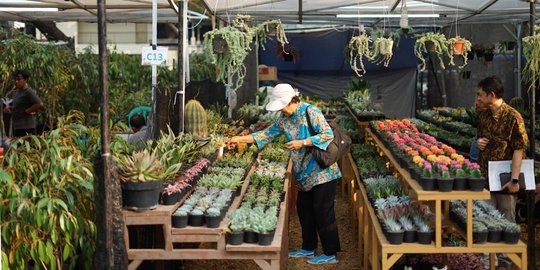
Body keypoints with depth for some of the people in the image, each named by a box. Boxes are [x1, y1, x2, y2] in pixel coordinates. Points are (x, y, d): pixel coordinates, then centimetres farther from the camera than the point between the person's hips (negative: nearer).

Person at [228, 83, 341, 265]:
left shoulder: (311, 112, -15)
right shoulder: (284, 118, 8)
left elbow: (328, 134, -19)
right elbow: (268, 133, 13)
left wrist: (302, 142, -23)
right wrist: (241, 139, 7)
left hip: (321, 172, -8)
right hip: (304, 175, 8)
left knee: (323, 211, -5)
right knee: (304, 209, 13)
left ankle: (330, 254, 3)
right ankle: (308, 248, 26)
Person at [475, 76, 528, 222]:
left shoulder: (512, 117, -14)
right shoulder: (484, 115, 8)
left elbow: (518, 150, -15)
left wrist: (515, 180, -18)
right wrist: (479, 142, -2)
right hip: (485, 177, 6)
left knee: (506, 219, 6)